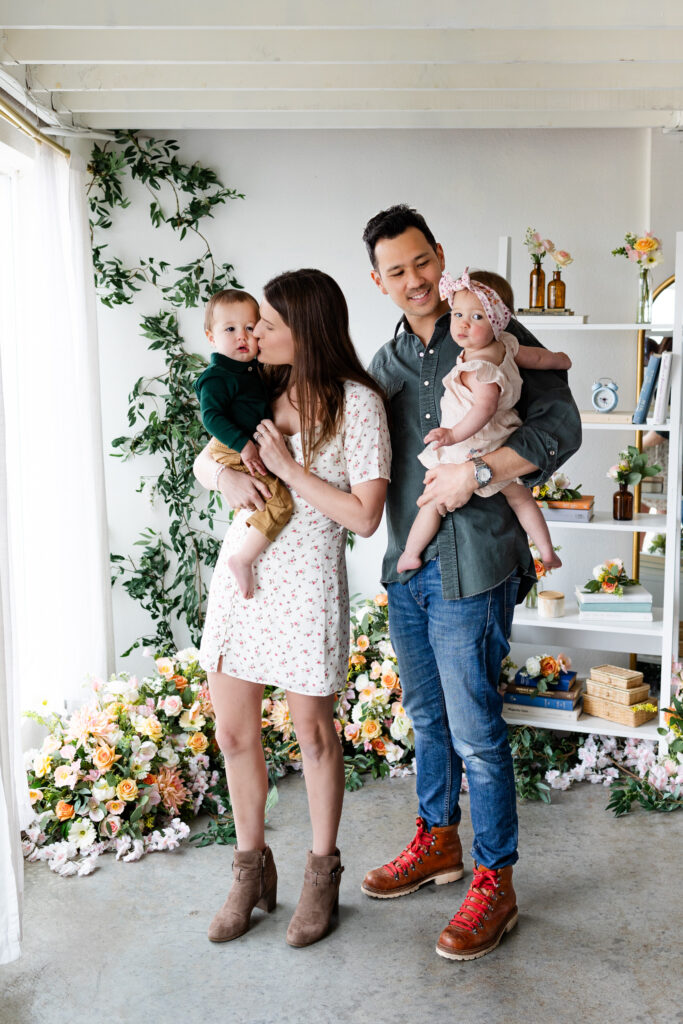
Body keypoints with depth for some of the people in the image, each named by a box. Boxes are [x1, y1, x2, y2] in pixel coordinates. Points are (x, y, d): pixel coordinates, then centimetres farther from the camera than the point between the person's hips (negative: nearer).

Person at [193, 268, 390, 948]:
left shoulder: (356, 401, -10)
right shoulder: (262, 389, 7)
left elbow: (364, 516, -15)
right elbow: (204, 459, 16)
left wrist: (287, 466, -15)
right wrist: (226, 477, -7)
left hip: (305, 583, -5)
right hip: (240, 570, 6)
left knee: (313, 732, 9)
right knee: (233, 732, 10)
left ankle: (322, 874, 30)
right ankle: (252, 869, 31)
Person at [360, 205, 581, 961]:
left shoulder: (498, 341, -4)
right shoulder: (384, 365, 13)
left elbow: (560, 427, -11)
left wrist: (476, 472, -21)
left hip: (470, 566, -6)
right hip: (406, 565, 6)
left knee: (475, 729, -1)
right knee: (426, 715, 18)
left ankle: (494, 881, 15)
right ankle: (437, 841, 36)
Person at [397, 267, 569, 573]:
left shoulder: (479, 367, -28)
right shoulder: (505, 347, -1)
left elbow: (485, 406, -41)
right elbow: (538, 357, 15)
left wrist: (455, 434, -49)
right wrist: (559, 359, 36)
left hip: (473, 450, -9)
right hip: (502, 449, 9)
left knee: (433, 500, 5)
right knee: (521, 499, 24)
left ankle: (410, 554, 16)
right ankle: (547, 552, 30)